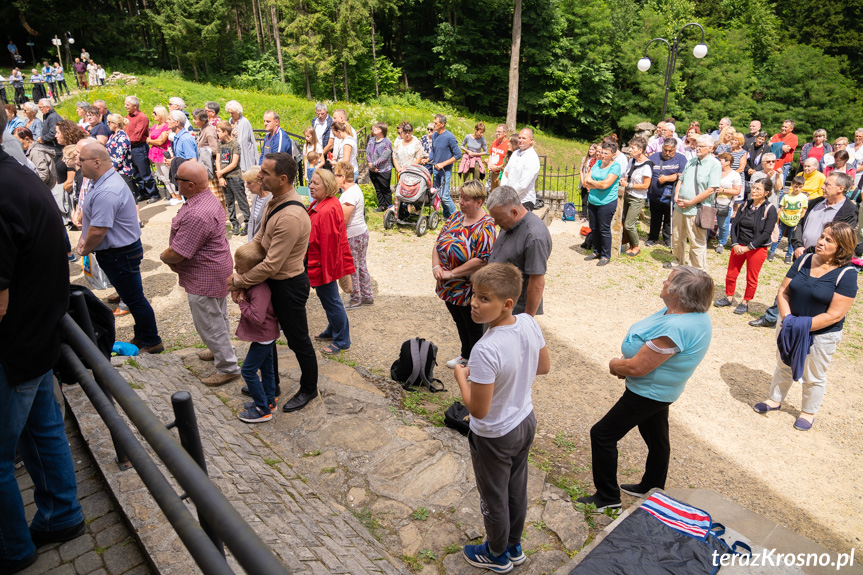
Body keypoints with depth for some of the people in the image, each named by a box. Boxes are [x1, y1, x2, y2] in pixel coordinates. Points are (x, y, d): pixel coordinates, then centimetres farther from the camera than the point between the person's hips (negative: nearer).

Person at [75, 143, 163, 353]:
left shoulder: (106, 193, -28)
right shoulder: (107, 179, 7)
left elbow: (98, 231, -28)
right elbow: (90, 214, 18)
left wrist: (86, 249, -10)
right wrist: (83, 238, 8)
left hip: (120, 255, -10)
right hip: (118, 251, 10)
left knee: (134, 299, 2)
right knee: (131, 297, 19)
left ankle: (152, 343, 15)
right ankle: (140, 337, 33)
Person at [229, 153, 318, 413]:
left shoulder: (291, 217, -32)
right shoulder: (275, 202, 0)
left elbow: (271, 265, -29)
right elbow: (259, 239, 4)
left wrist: (238, 281, -15)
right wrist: (241, 278, -5)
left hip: (289, 286, -10)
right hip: (274, 282, 10)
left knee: (298, 340, 10)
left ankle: (309, 389, 33)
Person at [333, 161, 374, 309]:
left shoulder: (350, 194, -21)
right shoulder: (354, 188, 11)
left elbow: (343, 220, -21)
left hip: (353, 237, -10)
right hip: (362, 232, 10)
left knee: (351, 269, 3)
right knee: (361, 265, 17)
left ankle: (356, 299, 15)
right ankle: (367, 297, 26)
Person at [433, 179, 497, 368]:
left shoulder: (485, 227, -20)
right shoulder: (456, 216, 3)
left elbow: (482, 260, -27)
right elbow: (438, 242, 6)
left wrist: (452, 273, -23)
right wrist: (436, 266, -11)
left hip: (469, 290, -7)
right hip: (449, 288, 7)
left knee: (474, 328, 11)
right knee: (460, 323, 25)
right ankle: (465, 355, 46)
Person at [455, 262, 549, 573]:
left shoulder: (485, 351, -37)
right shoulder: (530, 323, -15)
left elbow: (478, 409, -29)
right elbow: (544, 367, 1)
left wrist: (461, 376, -14)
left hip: (494, 437, -7)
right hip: (525, 422, 7)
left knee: (494, 498, 20)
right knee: (517, 489, 28)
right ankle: (514, 546, 52)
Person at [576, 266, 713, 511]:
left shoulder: (675, 328, -35)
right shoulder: (695, 315, -3)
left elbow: (637, 368, -30)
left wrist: (615, 365, -10)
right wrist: (626, 361, -4)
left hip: (649, 393, -10)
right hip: (660, 390, 10)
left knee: (602, 434, 2)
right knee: (657, 439, 25)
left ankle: (607, 497, 15)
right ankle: (651, 488, 46)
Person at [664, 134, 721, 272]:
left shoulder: (714, 164, -10)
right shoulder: (691, 162, 11)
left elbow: (711, 190, -16)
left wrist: (690, 202, -17)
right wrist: (676, 196, -2)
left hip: (696, 210, -7)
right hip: (680, 207, 7)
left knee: (697, 242, 3)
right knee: (677, 238, 19)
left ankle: (698, 270, 17)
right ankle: (678, 262, 39)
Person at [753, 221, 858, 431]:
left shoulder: (846, 274, -18)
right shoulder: (804, 261, -5)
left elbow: (835, 314, -21)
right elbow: (783, 291, -4)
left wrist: (804, 326, -24)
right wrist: (788, 318, -18)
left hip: (821, 334, -4)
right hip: (789, 327, 4)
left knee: (814, 377, 16)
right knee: (783, 366, 23)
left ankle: (808, 412, 37)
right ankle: (775, 399, 43)